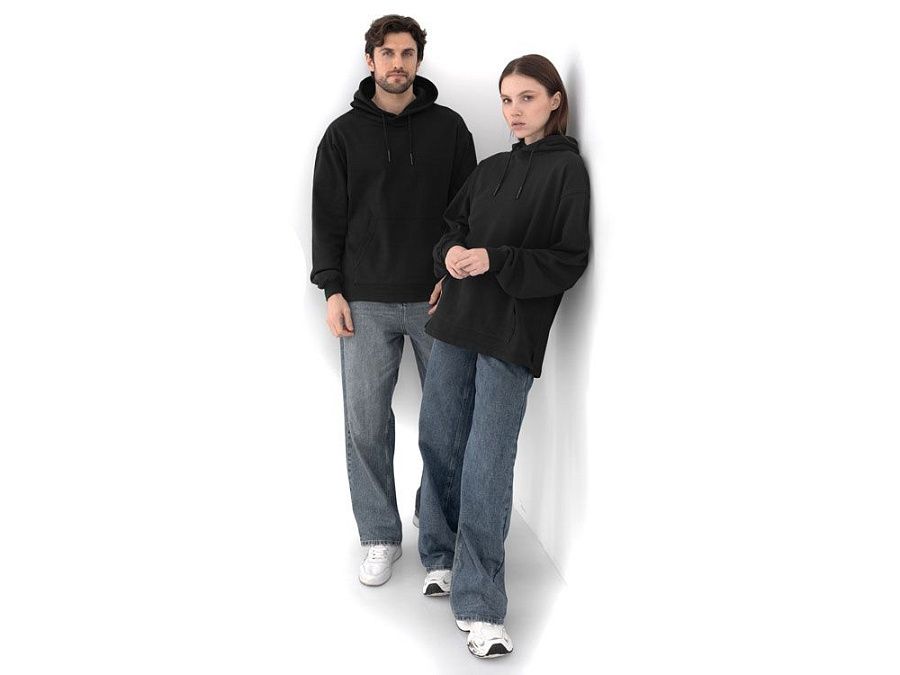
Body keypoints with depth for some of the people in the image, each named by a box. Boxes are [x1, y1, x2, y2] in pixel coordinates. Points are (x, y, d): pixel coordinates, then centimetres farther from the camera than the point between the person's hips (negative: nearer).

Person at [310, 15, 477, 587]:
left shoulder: (449, 127, 5)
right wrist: (333, 290, -1)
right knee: (367, 423, 1)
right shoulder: (344, 133, 7)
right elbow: (328, 217, 6)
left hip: (437, 299, 0)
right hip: (367, 303, 0)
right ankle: (381, 538, 15)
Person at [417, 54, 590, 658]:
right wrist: (452, 254, -6)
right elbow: (452, 228, 18)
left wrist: (495, 260, -18)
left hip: (512, 334, -6)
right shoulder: (490, 169, 15)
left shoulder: (567, 169, -3)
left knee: (486, 465, -9)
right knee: (439, 441, 10)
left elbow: (570, 261, -8)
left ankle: (480, 607, -3)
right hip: (458, 320, 6)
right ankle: (442, 556, 30)